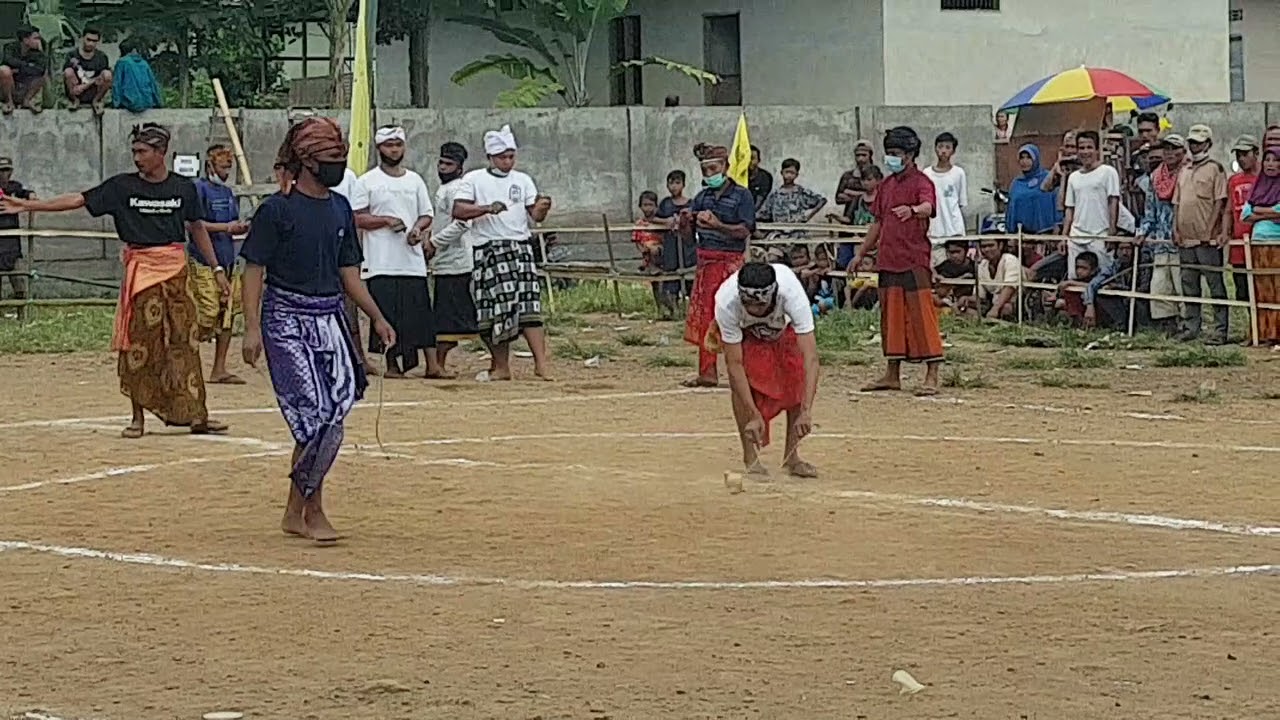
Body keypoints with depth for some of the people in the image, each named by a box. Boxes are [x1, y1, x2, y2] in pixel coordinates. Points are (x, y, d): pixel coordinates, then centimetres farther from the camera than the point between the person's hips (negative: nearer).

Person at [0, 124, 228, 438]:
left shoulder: (184, 188, 3)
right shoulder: (123, 186, 0)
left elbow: (197, 229, 13)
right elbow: (79, 200, -3)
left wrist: (217, 269, 12)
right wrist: (27, 206, -8)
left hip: (176, 271, 1)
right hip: (140, 271, -1)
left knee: (183, 343, 1)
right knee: (139, 342, 0)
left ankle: (195, 415, 5)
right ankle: (138, 417, 8)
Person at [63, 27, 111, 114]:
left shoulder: (101, 57, -1)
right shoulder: (73, 55, -4)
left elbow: (106, 78, -9)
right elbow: (66, 76, -10)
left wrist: (85, 86, -21)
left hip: (93, 94, 0)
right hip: (75, 94, 0)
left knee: (107, 74, -25)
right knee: (68, 71, -26)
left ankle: (96, 101, 0)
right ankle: (75, 100, -2)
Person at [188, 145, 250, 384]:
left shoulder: (228, 193, 18)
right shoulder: (199, 188, -7)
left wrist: (240, 228, 3)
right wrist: (225, 227, -21)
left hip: (227, 261, 8)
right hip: (204, 263, -8)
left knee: (227, 315, 6)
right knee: (206, 315, -14)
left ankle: (219, 370, 11)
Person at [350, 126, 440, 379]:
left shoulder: (414, 180, 14)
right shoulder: (367, 182, 2)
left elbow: (427, 214, 17)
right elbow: (357, 218, -3)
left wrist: (418, 228, -5)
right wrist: (386, 220, -16)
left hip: (413, 260, 3)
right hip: (382, 261, -3)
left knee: (422, 311, -2)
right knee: (387, 313, -2)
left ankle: (432, 363, -3)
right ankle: (391, 364, 7)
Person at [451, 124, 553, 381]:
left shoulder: (523, 180, 11)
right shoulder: (473, 180, 3)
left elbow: (535, 216, 5)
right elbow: (458, 211, -8)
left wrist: (542, 208, -18)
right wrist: (487, 208, -21)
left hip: (520, 248, 1)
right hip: (488, 251, -1)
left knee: (528, 303, -9)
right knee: (494, 309, 1)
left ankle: (541, 362, -15)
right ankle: (500, 366, 10)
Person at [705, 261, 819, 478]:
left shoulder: (792, 294, -44)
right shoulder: (726, 303, -42)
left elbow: (810, 357, -48)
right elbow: (735, 364, -37)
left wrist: (806, 412, -56)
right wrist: (754, 415, -42)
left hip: (784, 326, 1)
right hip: (742, 330, -1)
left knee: (797, 378, -18)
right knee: (741, 381, -24)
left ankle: (791, 457, -5)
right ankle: (750, 458, -13)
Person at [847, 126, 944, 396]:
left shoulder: (920, 182, -7)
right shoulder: (886, 185, 17)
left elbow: (927, 206, -28)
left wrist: (912, 210, -51)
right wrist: (861, 253, 24)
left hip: (915, 260, -8)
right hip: (888, 260, 8)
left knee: (921, 315, -9)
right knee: (891, 315, 11)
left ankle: (932, 376, -8)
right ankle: (892, 375, 18)